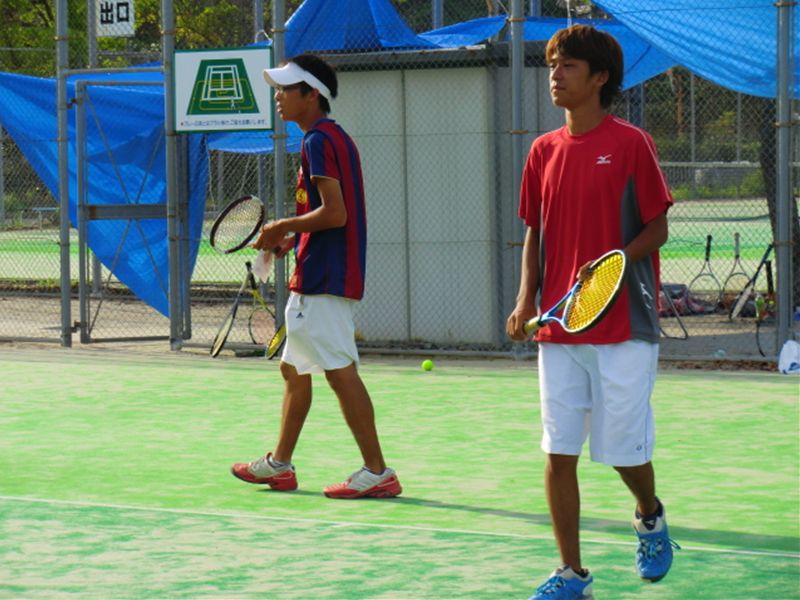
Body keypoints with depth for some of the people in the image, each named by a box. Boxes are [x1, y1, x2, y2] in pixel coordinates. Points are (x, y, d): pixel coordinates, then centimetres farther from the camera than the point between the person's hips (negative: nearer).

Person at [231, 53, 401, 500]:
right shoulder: (336, 137, 17)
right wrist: (292, 239, 16)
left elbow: (334, 213, -22)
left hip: (324, 280, -11)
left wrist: (284, 227, -10)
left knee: (340, 372, -10)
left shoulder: (319, 141, -14)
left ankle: (377, 472, -10)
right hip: (316, 278, 11)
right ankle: (280, 464, 27)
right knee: (294, 369, 18)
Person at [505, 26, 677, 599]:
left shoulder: (631, 143, -6)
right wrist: (526, 299, 1)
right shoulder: (545, 150, 9)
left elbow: (657, 229, -4)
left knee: (625, 448, 1)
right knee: (559, 454, 1)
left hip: (623, 327, -4)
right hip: (557, 330, 5)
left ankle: (651, 516, 33)